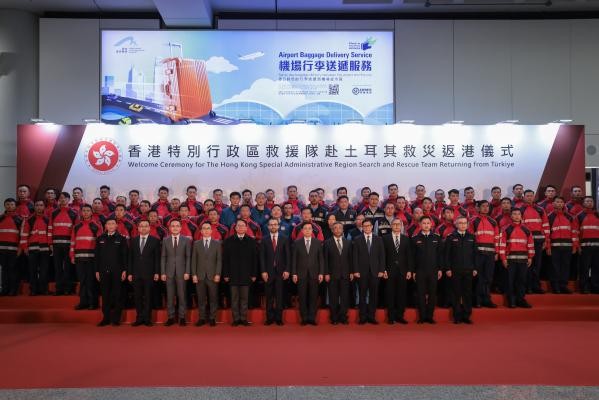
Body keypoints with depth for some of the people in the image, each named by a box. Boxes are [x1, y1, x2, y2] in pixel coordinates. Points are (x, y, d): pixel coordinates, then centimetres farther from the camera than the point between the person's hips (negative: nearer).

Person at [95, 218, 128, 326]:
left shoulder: (121, 238, 2)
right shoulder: (100, 239, 9)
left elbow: (124, 255, 0)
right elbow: (97, 255, 9)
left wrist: (124, 270, -6)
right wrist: (97, 270, 4)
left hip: (117, 271, -2)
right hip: (104, 271, 2)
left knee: (116, 295, 2)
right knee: (105, 295, 5)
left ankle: (116, 318, 9)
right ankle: (106, 318, 14)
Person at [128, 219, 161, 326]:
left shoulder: (155, 241, 0)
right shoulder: (133, 240, 10)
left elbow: (157, 258, -1)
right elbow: (130, 258, 8)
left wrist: (157, 272, -7)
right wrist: (129, 273, 3)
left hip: (149, 273, -3)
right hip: (136, 273, 3)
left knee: (148, 297, 2)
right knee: (138, 297, 6)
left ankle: (147, 319, 10)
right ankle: (139, 318, 15)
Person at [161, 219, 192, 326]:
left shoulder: (186, 240, 2)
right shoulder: (165, 240, 6)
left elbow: (188, 257, 0)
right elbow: (163, 257, 6)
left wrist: (187, 272, -6)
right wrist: (162, 272, 0)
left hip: (181, 271, -1)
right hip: (169, 272, 2)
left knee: (181, 295, 2)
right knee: (170, 296, 5)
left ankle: (182, 317, 11)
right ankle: (171, 317, 13)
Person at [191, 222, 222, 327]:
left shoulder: (217, 243, 6)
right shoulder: (196, 243, 9)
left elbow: (219, 260, 2)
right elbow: (194, 260, 7)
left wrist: (218, 274, -6)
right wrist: (194, 274, -2)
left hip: (212, 275, -1)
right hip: (200, 275, 1)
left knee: (213, 298, 2)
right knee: (201, 298, 3)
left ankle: (212, 318, 10)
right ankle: (201, 318, 12)